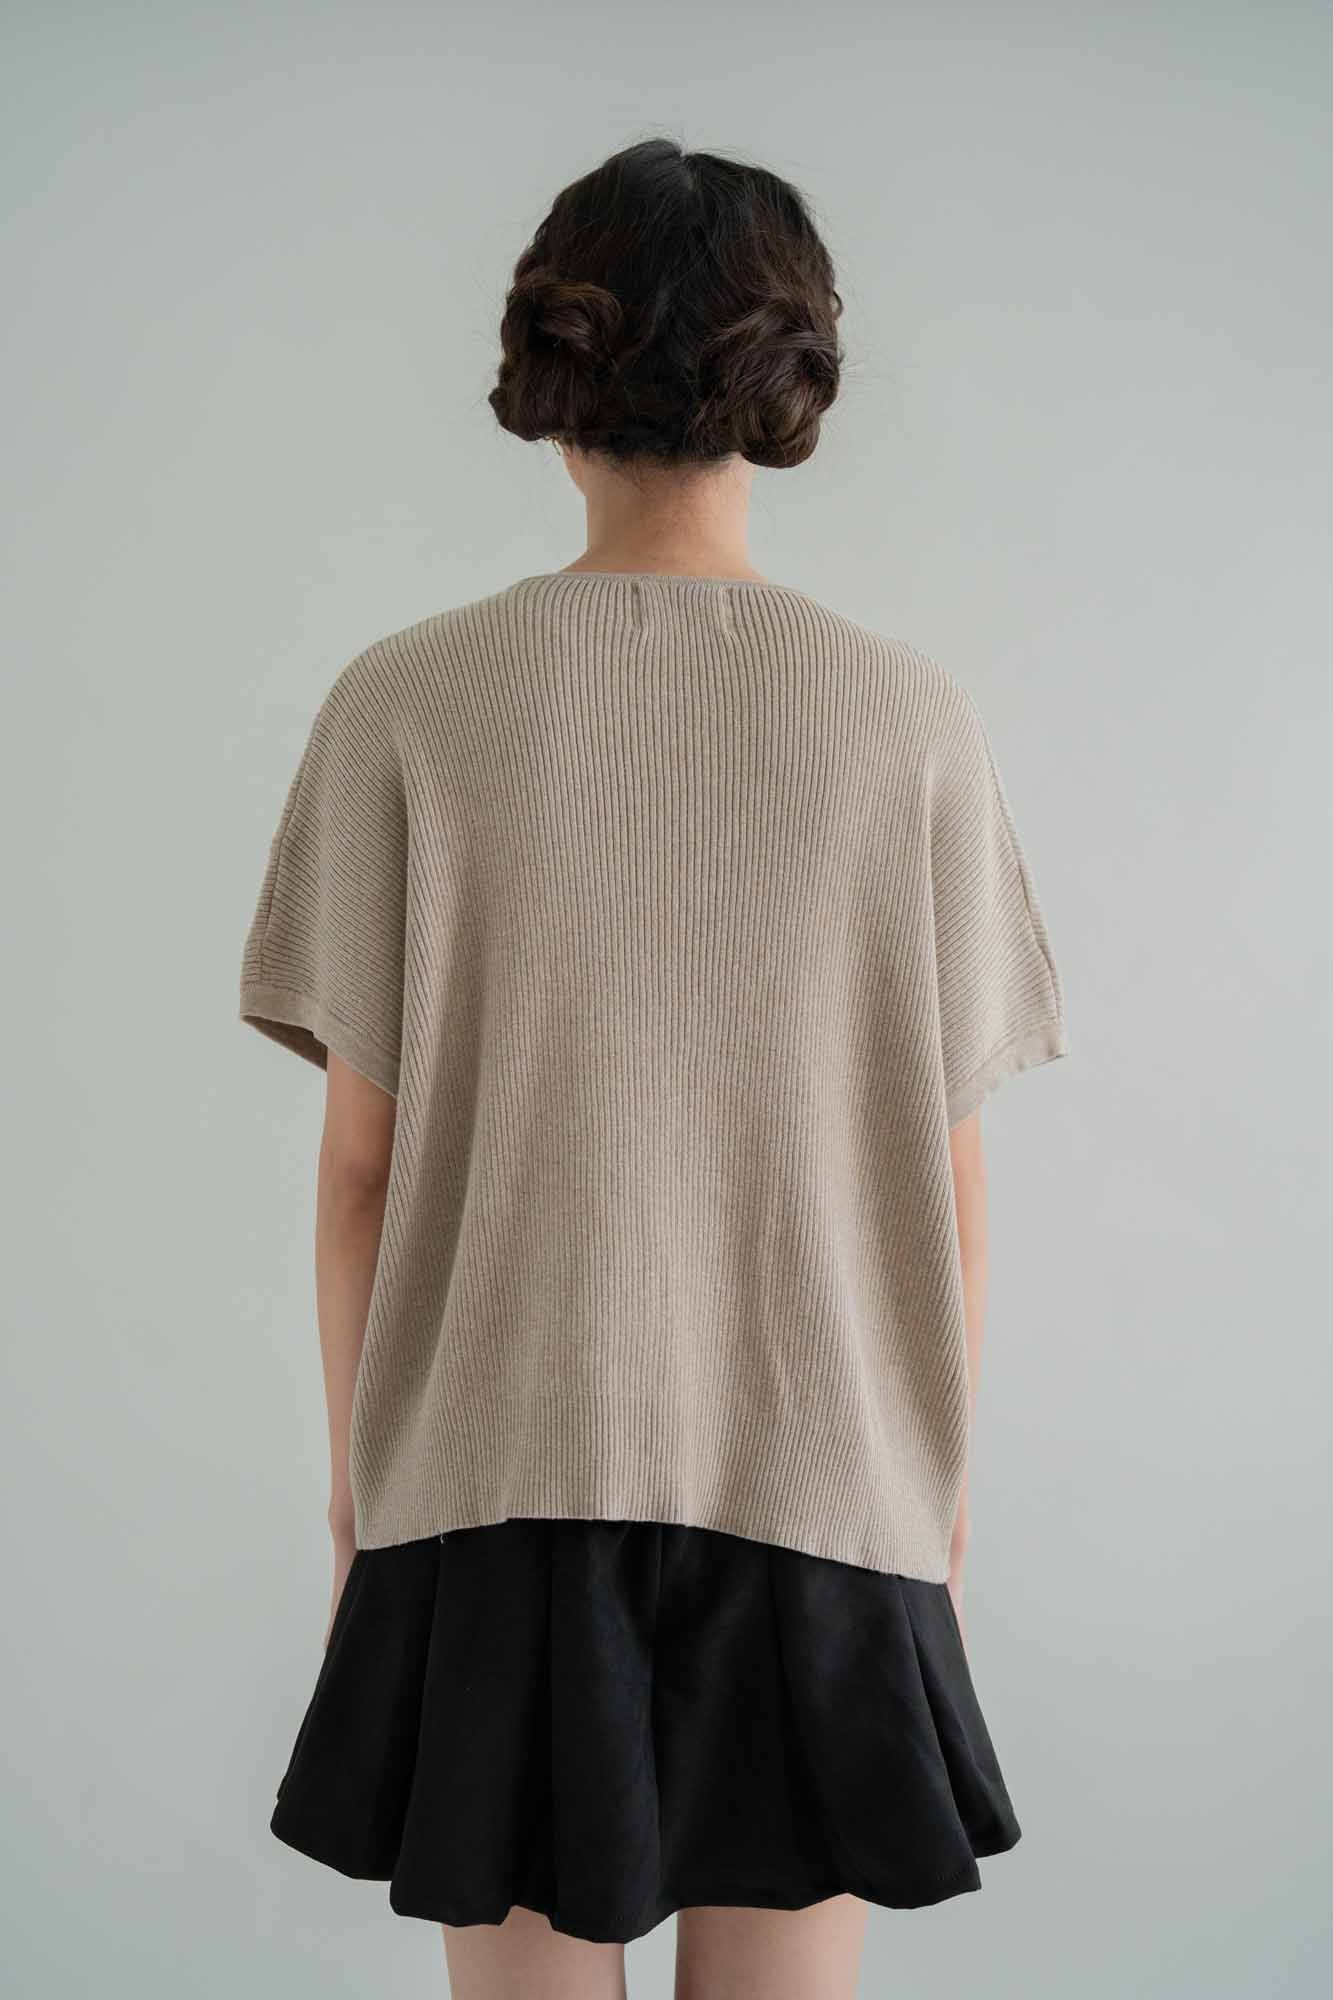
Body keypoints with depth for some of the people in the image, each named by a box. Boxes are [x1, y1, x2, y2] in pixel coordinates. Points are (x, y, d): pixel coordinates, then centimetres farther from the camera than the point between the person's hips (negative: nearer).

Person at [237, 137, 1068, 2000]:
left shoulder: (405, 704, -7)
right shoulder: (912, 718, -6)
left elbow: (361, 1161, -4)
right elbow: (948, 1184, -2)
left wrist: (361, 1470, 10)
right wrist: (940, 1478, 11)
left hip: (500, 1485, 0)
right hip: (823, 1493, 1)